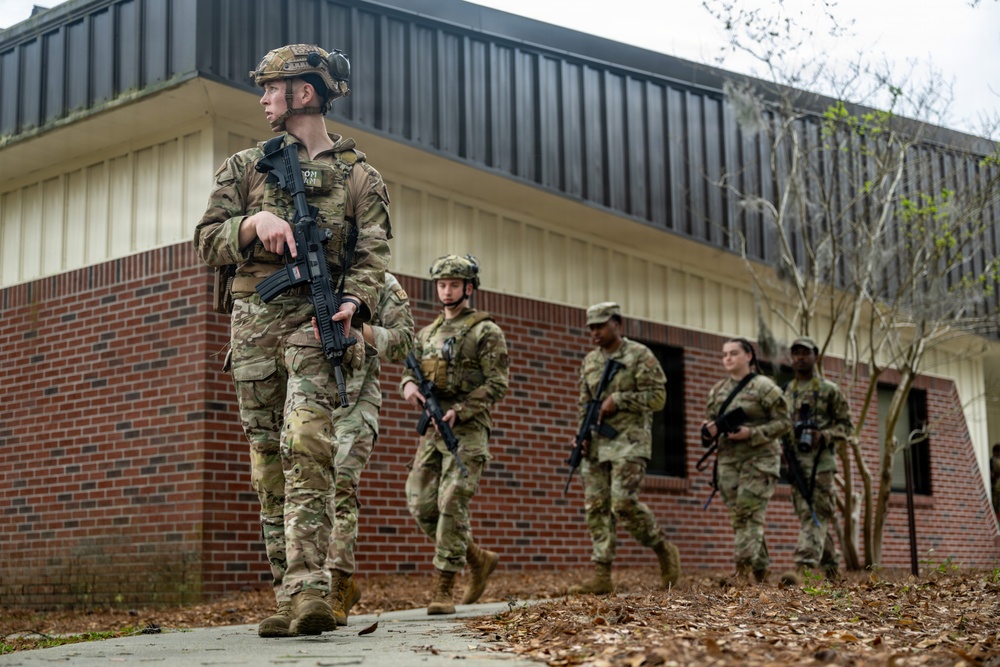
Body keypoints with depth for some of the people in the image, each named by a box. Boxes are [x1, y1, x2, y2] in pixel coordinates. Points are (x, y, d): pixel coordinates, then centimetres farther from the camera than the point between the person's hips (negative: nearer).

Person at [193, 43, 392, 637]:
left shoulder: (359, 175, 10)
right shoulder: (245, 166, 17)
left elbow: (373, 255, 1)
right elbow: (208, 240, 9)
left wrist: (354, 303, -19)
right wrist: (255, 221, -11)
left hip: (316, 317, -3)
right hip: (254, 320, 4)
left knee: (306, 445, -22)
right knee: (268, 458, 3)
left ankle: (307, 590, -28)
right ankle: (287, 597, 8)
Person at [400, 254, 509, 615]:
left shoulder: (485, 332, -2)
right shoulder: (427, 333, 19)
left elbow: (497, 384, -8)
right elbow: (411, 370, 20)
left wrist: (459, 411, -18)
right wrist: (409, 385, -6)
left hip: (467, 429, -7)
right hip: (432, 429, 7)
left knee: (452, 505, -13)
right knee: (421, 504, 1)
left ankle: (443, 589, -7)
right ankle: (479, 559, 20)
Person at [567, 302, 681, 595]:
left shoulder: (640, 355, -2)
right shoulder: (590, 361, 16)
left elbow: (658, 396, -8)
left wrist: (618, 399, -14)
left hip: (629, 441, -6)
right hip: (596, 442, 6)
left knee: (624, 502, -17)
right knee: (597, 507, -1)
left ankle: (664, 551, 4)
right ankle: (601, 575, -1)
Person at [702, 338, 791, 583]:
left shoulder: (764, 386, -5)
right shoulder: (718, 390, 13)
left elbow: (784, 422, -7)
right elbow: (709, 418, 20)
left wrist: (751, 433, -18)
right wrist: (709, 427, -5)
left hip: (759, 460, -6)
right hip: (728, 459, 6)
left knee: (749, 514, -12)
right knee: (738, 515, 4)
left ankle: (743, 569, -13)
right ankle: (761, 568, 14)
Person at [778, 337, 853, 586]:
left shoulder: (830, 391, 3)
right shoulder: (784, 393, 16)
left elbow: (845, 425, 2)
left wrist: (823, 435, -15)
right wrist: (781, 446, 5)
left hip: (821, 461, -5)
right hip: (794, 461, 5)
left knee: (816, 516, -13)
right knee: (806, 515, 7)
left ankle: (803, 568, -25)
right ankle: (831, 565, 19)